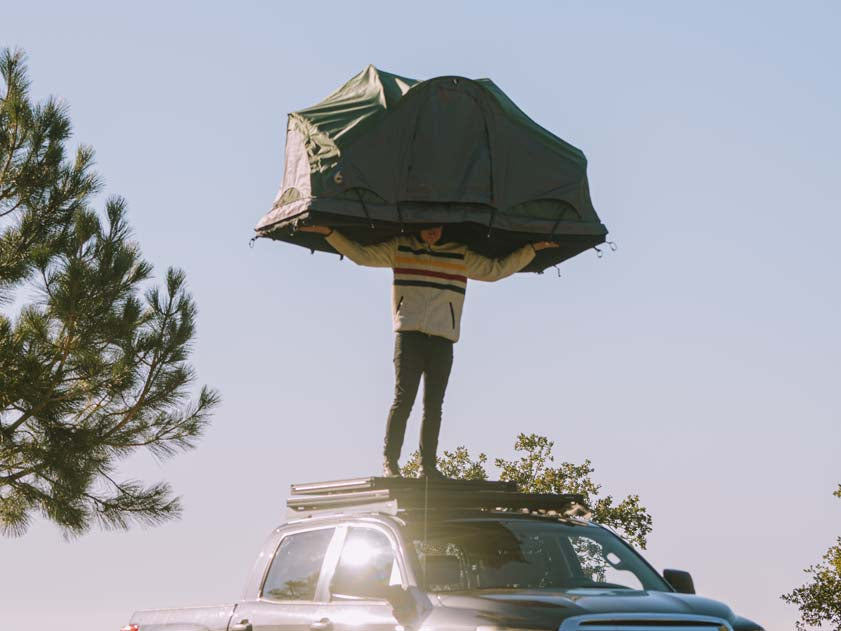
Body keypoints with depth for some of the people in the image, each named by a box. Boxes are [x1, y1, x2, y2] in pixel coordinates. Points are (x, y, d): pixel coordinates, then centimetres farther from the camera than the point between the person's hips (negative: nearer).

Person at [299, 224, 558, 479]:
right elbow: (360, 254, 14)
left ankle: (428, 465, 3)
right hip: (409, 334, -2)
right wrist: (330, 233, 4)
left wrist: (532, 249, 15)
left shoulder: (461, 255, 16)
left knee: (434, 405, 0)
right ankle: (389, 461, -9)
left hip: (442, 340, 2)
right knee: (404, 399, -11)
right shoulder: (400, 247, 13)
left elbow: (496, 270, 21)